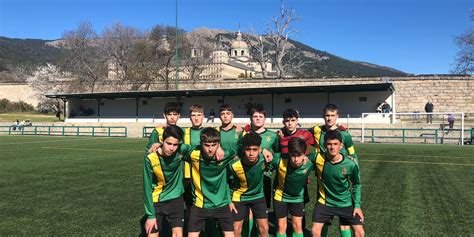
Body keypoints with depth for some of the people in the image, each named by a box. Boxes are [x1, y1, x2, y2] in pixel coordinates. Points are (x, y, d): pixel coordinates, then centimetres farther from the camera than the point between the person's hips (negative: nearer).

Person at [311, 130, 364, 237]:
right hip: (325, 202, 0)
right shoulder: (318, 159, -21)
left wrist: (357, 205, -3)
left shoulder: (351, 163, -20)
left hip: (346, 203, 0)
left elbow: (356, 185, -4)